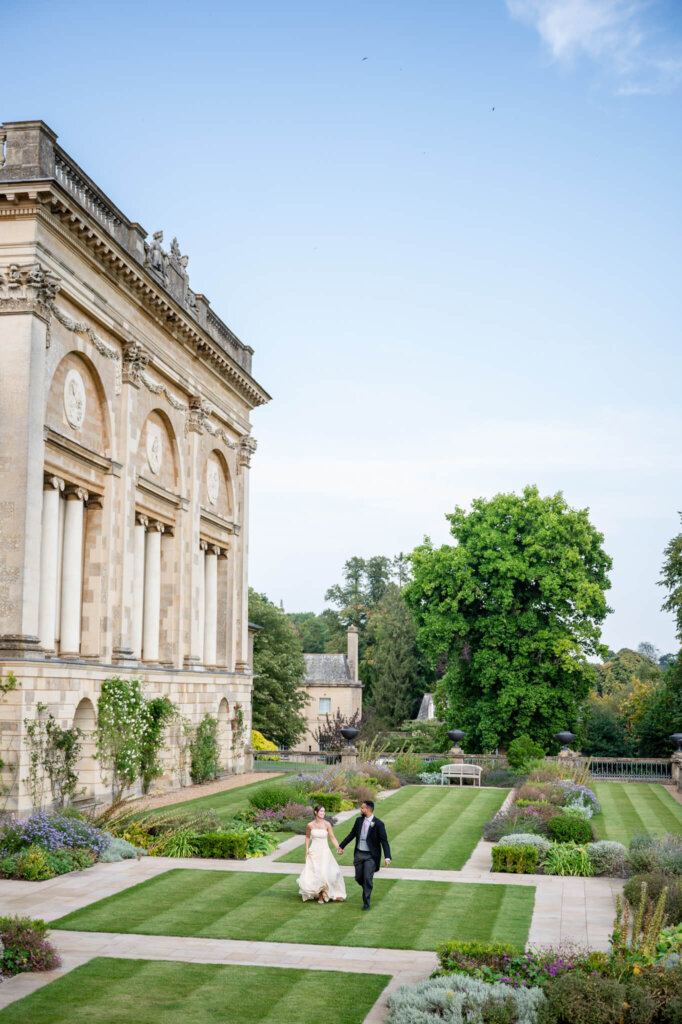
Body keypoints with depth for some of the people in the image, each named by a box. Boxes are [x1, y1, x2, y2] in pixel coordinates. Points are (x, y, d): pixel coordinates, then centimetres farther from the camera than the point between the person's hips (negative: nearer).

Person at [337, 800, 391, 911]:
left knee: (368, 879, -8)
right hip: (359, 854, 5)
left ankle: (366, 903, 5)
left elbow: (384, 841, -15)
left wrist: (387, 857, -24)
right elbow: (351, 834, 14)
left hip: (371, 856, -5)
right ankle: (367, 889, 41)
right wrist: (341, 846, 14)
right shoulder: (359, 820, 2)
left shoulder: (378, 824, -14)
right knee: (359, 878, 10)